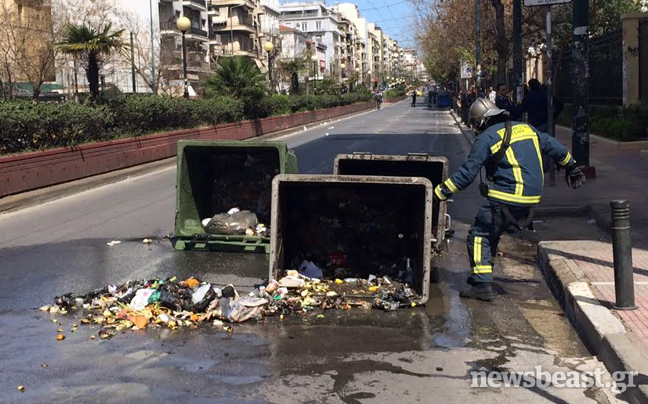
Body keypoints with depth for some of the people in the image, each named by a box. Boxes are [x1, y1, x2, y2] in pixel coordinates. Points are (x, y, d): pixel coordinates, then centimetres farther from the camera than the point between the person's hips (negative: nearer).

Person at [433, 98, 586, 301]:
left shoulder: (486, 138, -5)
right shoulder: (525, 128, 16)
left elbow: (466, 174, -8)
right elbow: (553, 146, 25)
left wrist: (439, 193, -2)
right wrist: (571, 166, 41)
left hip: (507, 199, -8)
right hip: (531, 198, 8)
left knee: (479, 235, 0)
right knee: (491, 232, 22)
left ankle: (482, 285, -7)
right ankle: (483, 275, 28)